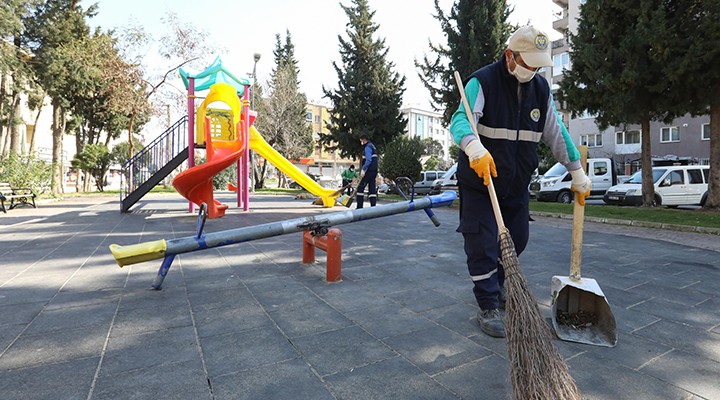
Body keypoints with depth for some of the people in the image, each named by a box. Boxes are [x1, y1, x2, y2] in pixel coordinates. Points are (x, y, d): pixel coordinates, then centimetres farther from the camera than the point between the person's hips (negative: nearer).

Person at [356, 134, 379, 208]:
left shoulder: (367, 147, -10)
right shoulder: (372, 146, 21)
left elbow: (368, 160, -22)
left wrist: (363, 169, -21)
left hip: (369, 171, -10)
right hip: (374, 171, 10)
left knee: (360, 187, -6)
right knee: (372, 189, 7)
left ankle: (359, 207, -6)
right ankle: (373, 206, 6)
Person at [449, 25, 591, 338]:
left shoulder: (540, 89, 5)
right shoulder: (483, 82, -14)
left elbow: (556, 134, 11)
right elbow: (460, 120, -31)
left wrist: (577, 173, 10)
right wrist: (475, 147, -52)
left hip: (517, 183, 6)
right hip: (478, 181, -6)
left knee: (517, 239, 13)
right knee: (482, 244, -6)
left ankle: (495, 286, 37)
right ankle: (488, 308, 8)